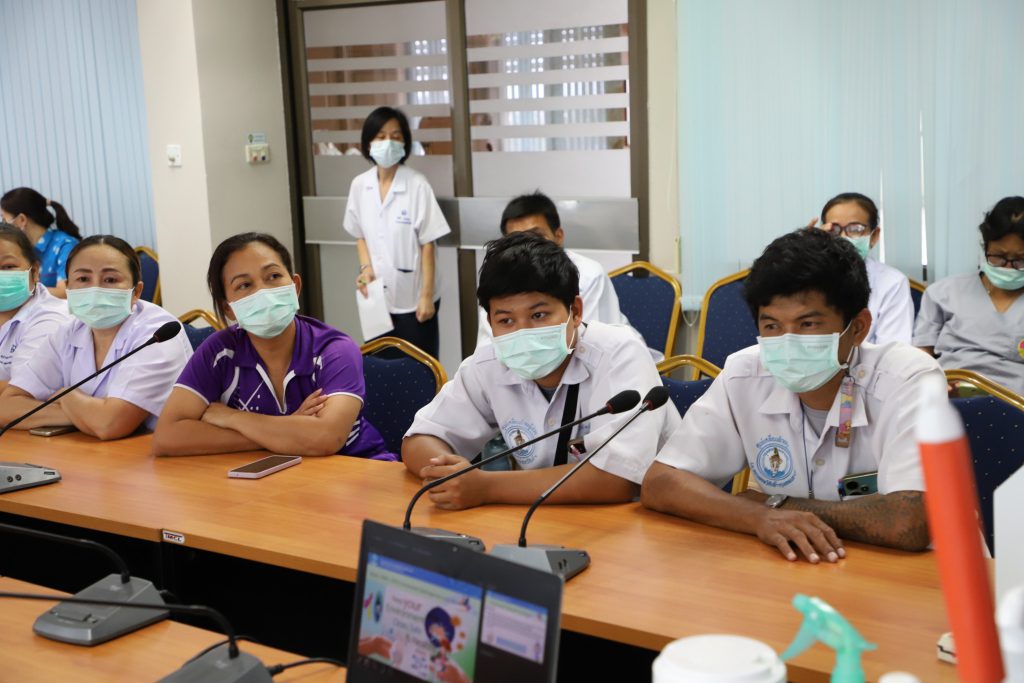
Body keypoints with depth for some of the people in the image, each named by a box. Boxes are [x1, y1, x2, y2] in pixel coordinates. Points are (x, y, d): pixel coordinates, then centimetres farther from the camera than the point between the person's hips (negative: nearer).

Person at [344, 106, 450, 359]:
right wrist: (366, 267, -5)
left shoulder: (417, 185, -13)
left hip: (413, 298, -4)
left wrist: (427, 296, -12)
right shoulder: (359, 185, 1)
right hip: (377, 296, 4)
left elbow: (427, 244, -11)